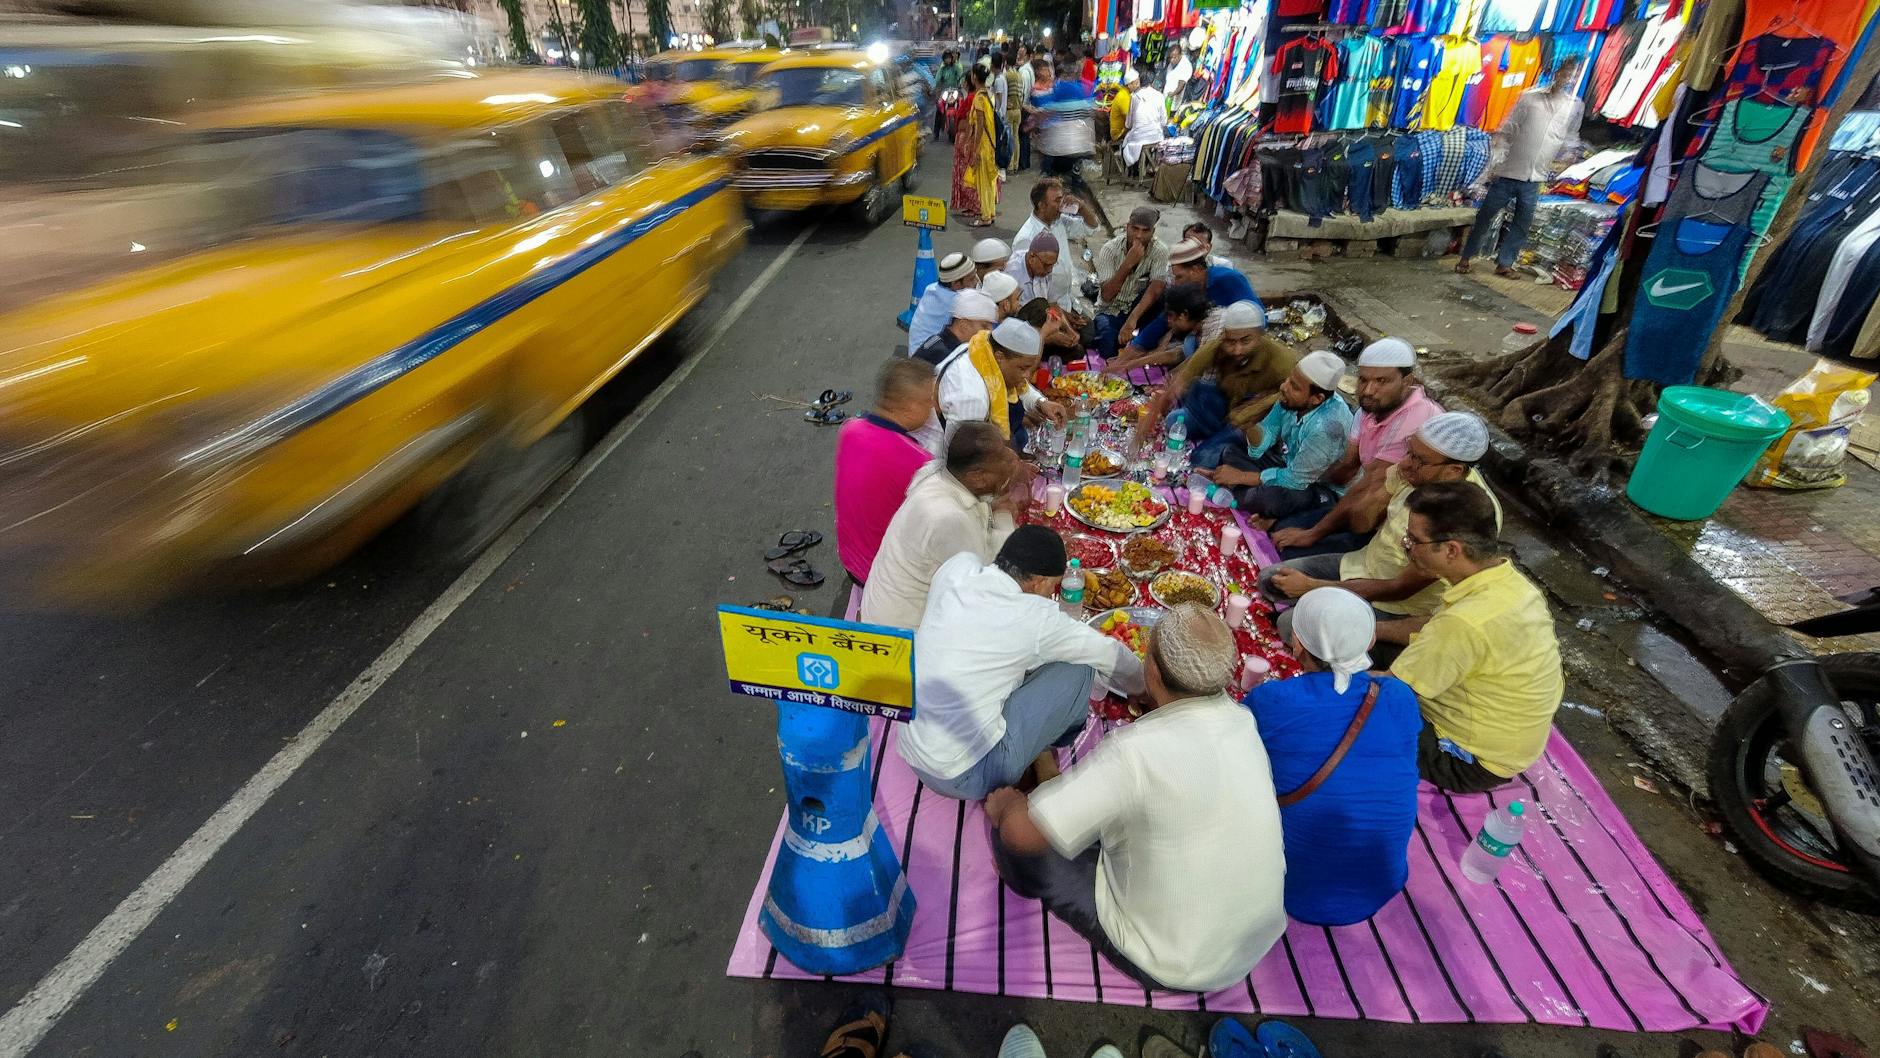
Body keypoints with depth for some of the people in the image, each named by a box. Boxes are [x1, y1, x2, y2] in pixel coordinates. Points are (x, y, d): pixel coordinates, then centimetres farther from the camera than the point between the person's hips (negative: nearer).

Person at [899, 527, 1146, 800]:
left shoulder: (957, 567, -7)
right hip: (965, 777, -6)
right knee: (1077, 668, -3)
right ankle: (1042, 755, 21)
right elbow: (1110, 654, -1)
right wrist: (1139, 689, 20)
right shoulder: (1036, 617, -18)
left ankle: (1038, 750, 19)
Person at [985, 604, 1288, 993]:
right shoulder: (1242, 719, -13)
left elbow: (1022, 832, -31)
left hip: (1174, 967, -6)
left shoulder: (1138, 750, -34)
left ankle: (1026, 877, 35)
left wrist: (1006, 804, -9)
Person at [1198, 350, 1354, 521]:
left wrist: (1240, 476, -21)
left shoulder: (1326, 426, -35)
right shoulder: (1291, 399, -15)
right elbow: (1259, 449, -9)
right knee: (1231, 452, -3)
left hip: (1322, 488, -7)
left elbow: (1295, 480, -26)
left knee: (1271, 498, -34)